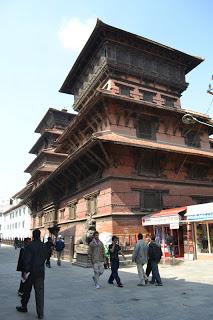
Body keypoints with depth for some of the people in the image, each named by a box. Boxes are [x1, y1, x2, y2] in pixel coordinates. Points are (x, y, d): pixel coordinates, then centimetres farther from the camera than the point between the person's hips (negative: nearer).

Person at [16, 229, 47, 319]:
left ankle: (24, 307, 36)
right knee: (40, 292, 5)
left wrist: (26, 271, -14)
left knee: (27, 290, 18)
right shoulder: (44, 246, -1)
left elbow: (26, 259, -19)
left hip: (31, 272, -3)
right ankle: (40, 314, 5)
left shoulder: (30, 246, -16)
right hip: (40, 272, 3)